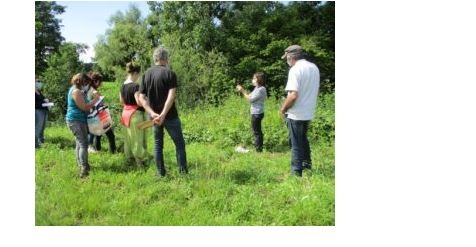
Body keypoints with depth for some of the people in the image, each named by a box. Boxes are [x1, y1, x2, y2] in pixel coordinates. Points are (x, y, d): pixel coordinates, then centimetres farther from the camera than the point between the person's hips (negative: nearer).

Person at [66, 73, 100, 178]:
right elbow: (84, 107, -22)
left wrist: (91, 102, 10)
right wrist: (95, 100, -13)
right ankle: (84, 169, -22)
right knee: (83, 144, -16)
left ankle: (81, 164, 31)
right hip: (76, 120, -11)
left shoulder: (75, 90, 14)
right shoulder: (76, 91, -18)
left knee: (80, 143, 19)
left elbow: (83, 105, 23)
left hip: (77, 120, 11)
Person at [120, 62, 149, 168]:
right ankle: (140, 162, 10)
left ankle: (129, 159, 29)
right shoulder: (135, 86, -20)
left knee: (128, 137, 18)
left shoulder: (123, 85, 6)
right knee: (138, 138, 2)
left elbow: (122, 101, 14)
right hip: (135, 114, -8)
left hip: (125, 113, 8)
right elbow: (139, 102, -22)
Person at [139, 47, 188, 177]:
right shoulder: (170, 73, -9)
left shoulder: (146, 74, 6)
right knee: (179, 143, 6)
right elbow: (171, 96, -22)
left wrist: (152, 113, -11)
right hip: (170, 116, -4)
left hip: (154, 116, 5)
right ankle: (183, 172, 7)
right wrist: (163, 114, -24)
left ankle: (161, 172, 18)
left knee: (158, 144, 14)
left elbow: (141, 98, -1)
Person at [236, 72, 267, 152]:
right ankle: (259, 147, 29)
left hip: (257, 113, -10)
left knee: (256, 131, -3)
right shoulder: (257, 88, 12)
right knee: (257, 131, 18)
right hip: (256, 113, 10)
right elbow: (250, 96, 13)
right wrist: (242, 89, 6)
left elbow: (251, 99, -19)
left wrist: (242, 91, -13)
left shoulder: (261, 89, -19)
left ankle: (258, 149, 5)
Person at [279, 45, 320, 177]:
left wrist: (283, 109, -12)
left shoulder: (295, 70, -19)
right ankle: (307, 164, 37)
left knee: (296, 144, 3)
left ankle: (297, 172, 10)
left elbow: (293, 95, -26)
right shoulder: (314, 67, 6)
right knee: (303, 139, 25)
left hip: (296, 114, -8)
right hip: (309, 112, 8)